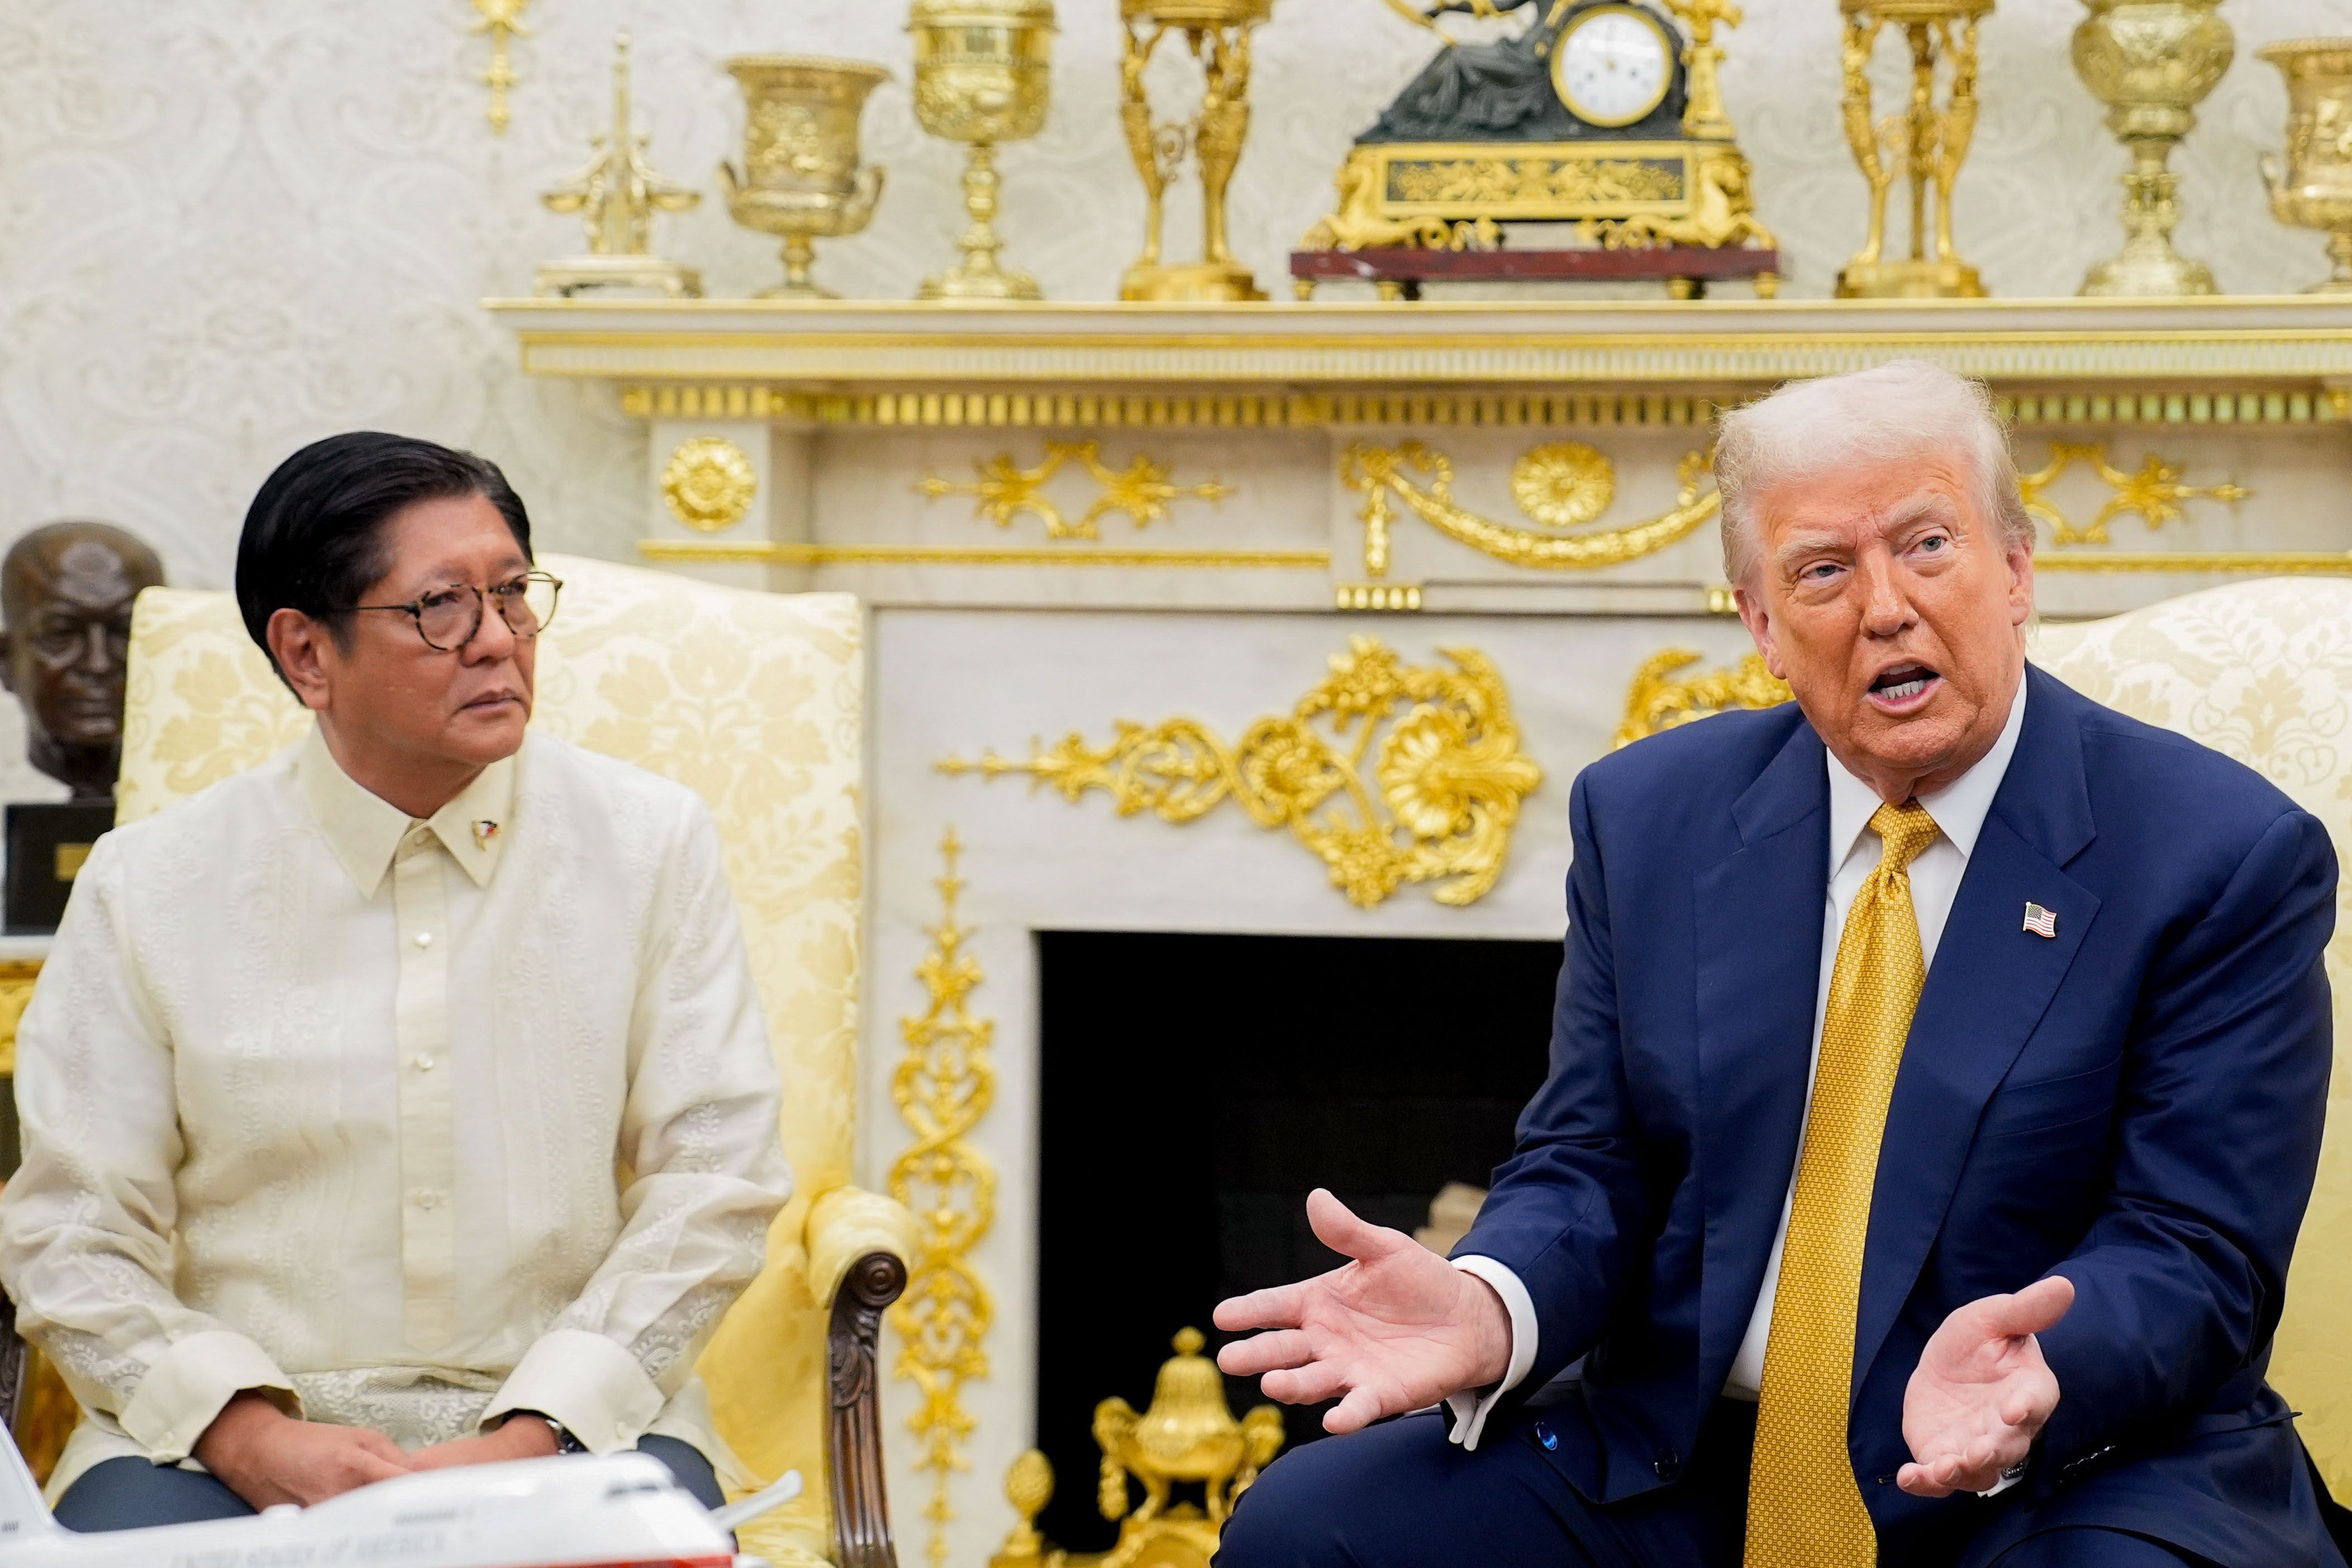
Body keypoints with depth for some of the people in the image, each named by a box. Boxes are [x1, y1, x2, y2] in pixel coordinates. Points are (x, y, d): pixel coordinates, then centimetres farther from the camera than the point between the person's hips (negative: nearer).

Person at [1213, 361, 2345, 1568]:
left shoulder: (2233, 861, -4)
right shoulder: (1647, 819, 8)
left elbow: (2191, 1253, -8)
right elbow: (1590, 1168, 8)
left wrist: (2033, 1373, -31)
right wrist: (1488, 1310, -16)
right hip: (1683, 1466, 4)